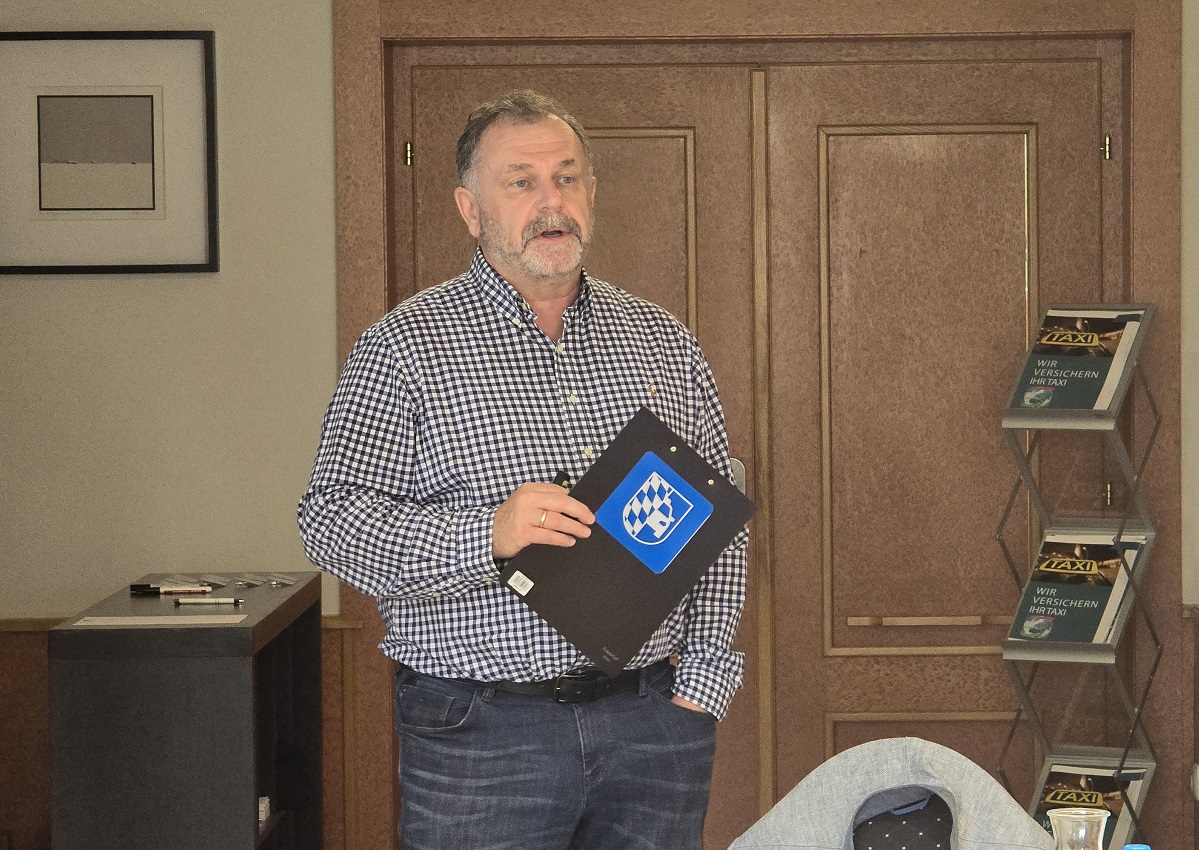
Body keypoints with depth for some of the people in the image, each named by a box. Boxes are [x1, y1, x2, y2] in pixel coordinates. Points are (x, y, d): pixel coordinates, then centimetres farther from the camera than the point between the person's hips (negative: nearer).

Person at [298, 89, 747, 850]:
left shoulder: (662, 340, 11)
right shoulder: (406, 346, -2)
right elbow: (332, 522, -8)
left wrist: (702, 682, 2)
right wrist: (487, 535, -23)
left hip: (655, 722, 3)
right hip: (479, 731, -3)